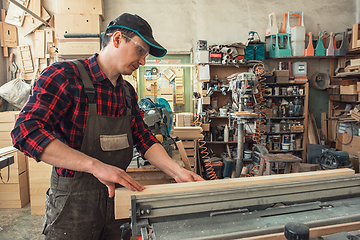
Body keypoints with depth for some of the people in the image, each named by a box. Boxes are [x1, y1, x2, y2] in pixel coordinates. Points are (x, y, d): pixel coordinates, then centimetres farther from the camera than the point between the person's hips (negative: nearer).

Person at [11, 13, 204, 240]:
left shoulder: (128, 92, 7)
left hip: (115, 197, 7)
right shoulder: (64, 75, -15)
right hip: (74, 201, -6)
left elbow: (144, 139, 4)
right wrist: (96, 165, -34)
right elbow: (27, 131, -26)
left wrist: (178, 172, -9)